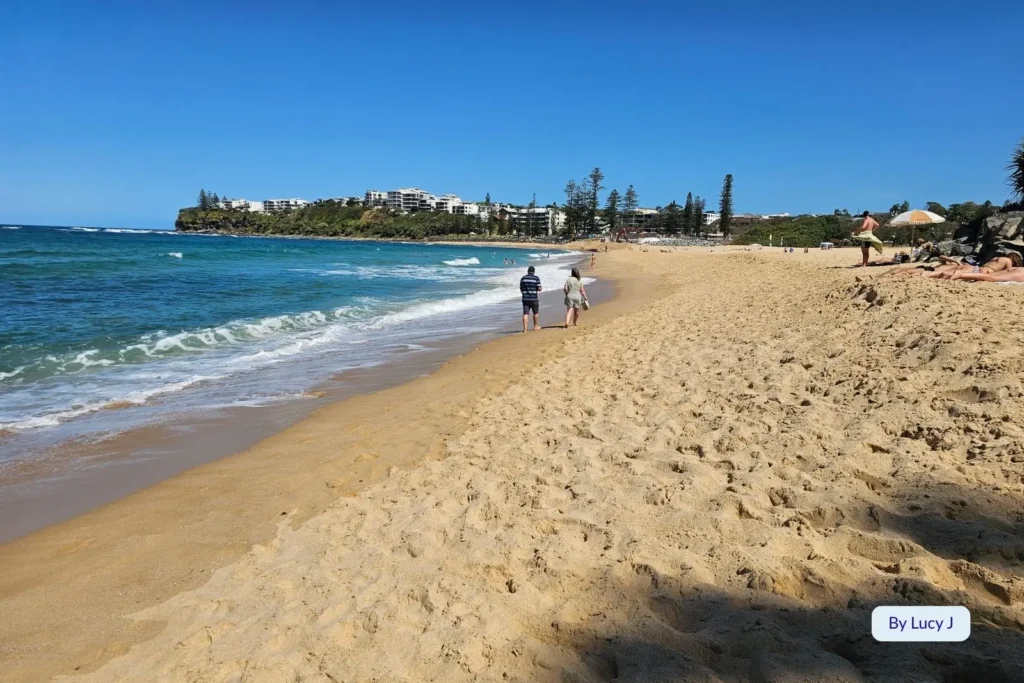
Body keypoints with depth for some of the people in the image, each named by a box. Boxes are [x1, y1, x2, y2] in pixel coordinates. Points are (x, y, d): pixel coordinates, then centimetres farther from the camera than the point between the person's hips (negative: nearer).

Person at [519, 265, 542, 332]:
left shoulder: (523, 278, 4)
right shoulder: (536, 278, -6)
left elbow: (521, 288, 9)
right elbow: (539, 289, -8)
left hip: (525, 298, 2)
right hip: (534, 298, -2)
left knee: (525, 314, 1)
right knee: (536, 313, 16)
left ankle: (525, 328, -7)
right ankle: (536, 327, 27)